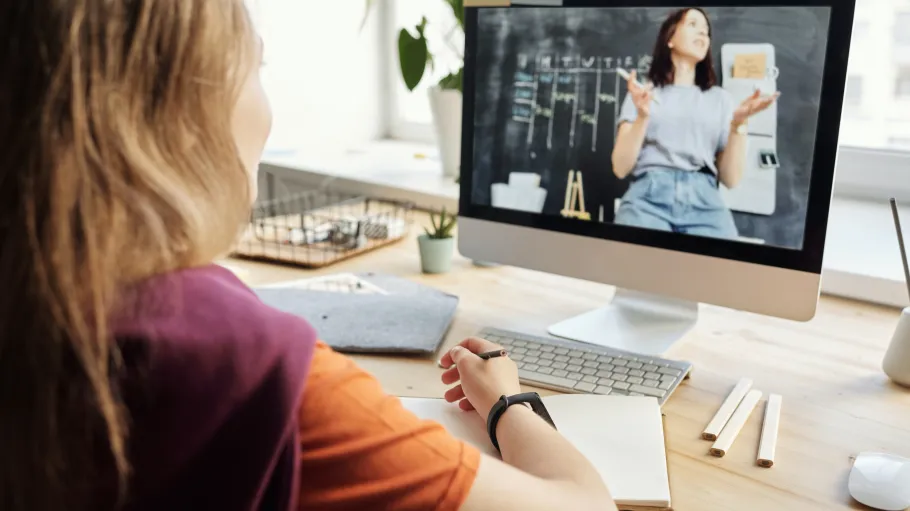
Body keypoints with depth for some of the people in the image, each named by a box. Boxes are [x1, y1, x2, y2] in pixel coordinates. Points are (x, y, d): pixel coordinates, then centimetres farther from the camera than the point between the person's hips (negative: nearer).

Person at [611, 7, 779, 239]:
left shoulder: (720, 99, 20)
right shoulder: (643, 91, 16)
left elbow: (731, 179, 11)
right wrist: (642, 116, -8)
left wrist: (739, 123, -2)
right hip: (648, 197, -2)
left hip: (704, 202, 2)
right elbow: (620, 168, 4)